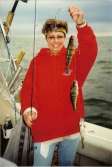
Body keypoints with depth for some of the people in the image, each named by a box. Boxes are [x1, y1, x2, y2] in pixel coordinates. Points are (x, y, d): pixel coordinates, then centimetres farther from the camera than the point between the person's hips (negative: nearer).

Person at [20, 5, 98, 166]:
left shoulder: (75, 57, -2)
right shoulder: (37, 61, -2)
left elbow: (90, 50, -22)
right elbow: (27, 88, -5)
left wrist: (81, 25, -38)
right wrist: (27, 108, -24)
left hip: (72, 127, 1)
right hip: (43, 128, -1)